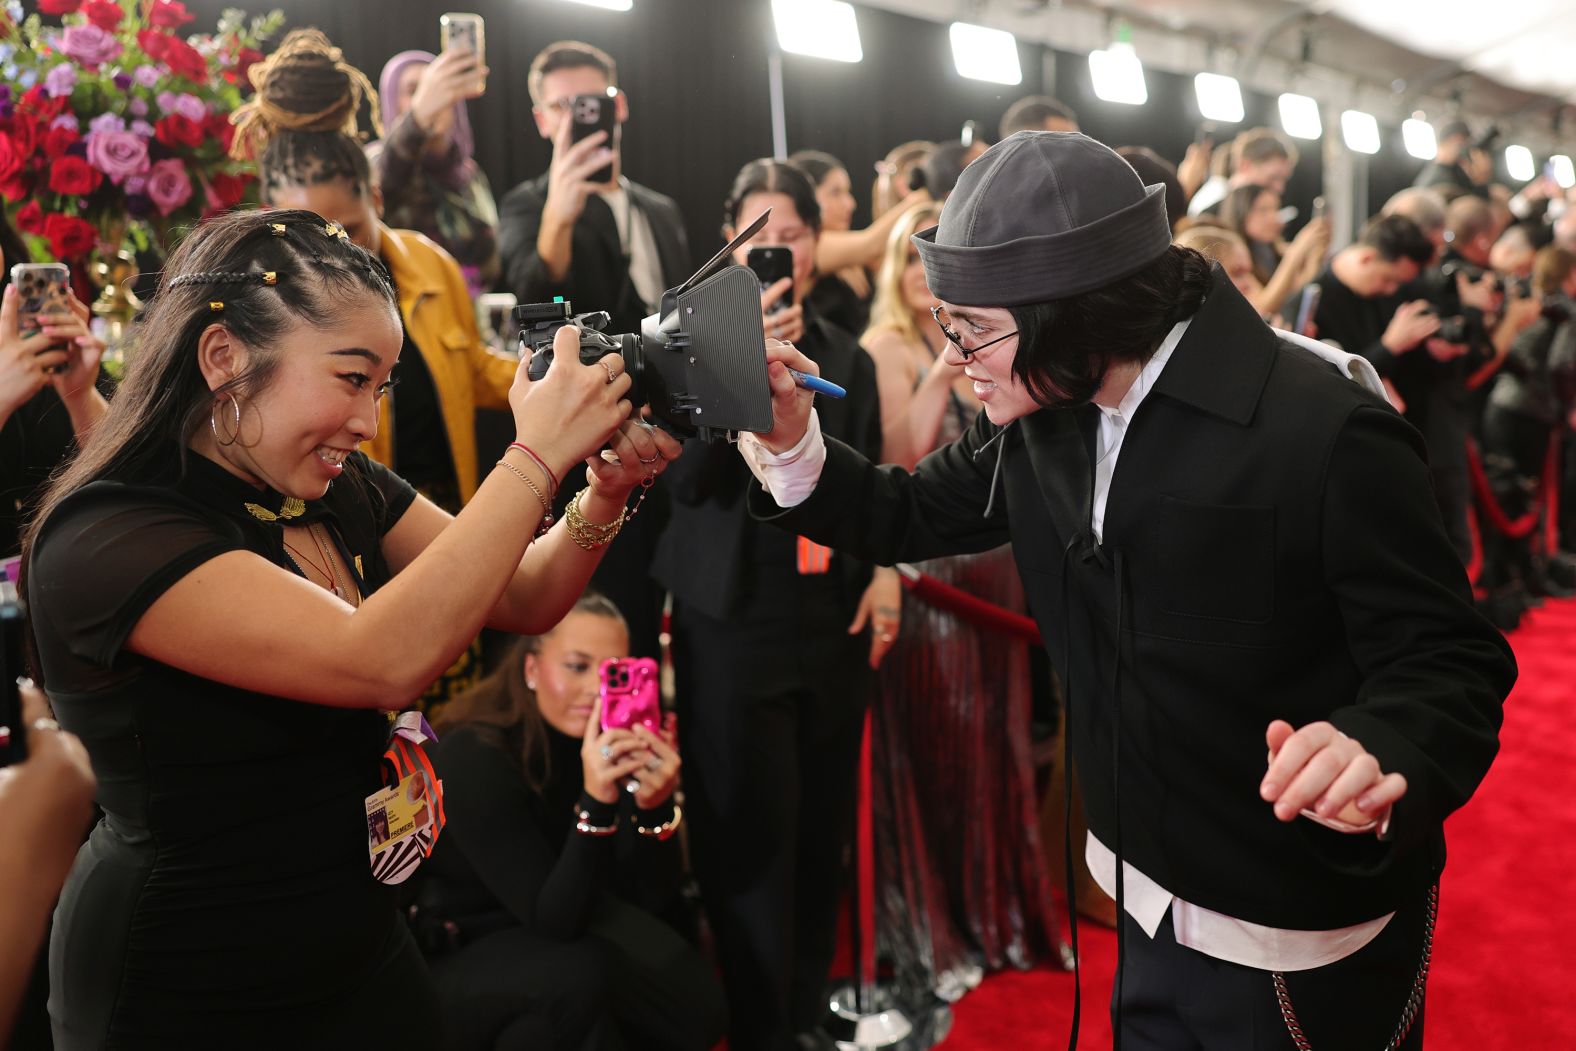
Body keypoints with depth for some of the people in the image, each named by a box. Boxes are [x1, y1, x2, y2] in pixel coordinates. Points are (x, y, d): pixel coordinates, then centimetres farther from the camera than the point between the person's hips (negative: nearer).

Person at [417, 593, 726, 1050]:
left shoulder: (608, 744, -10)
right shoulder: (473, 757, -26)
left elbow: (650, 896, -13)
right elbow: (555, 919, -30)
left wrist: (654, 805, -31)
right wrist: (596, 800, -44)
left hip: (536, 940, 5)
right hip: (448, 961, -5)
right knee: (580, 973, -31)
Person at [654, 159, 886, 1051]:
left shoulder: (850, 358, 10)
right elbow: (688, 478, -15)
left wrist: (886, 571, 1)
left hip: (834, 622, 4)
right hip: (735, 625, -4)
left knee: (823, 832, 12)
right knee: (752, 838, 2)